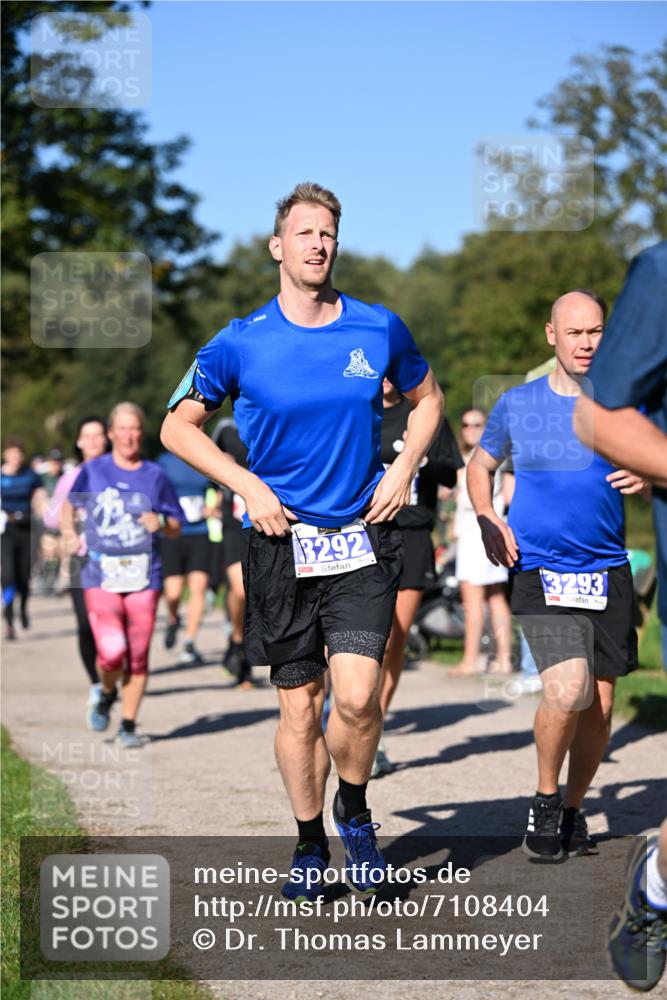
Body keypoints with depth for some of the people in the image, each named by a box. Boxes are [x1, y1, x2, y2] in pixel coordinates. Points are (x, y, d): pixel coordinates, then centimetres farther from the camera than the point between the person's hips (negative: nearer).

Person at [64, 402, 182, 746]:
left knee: (138, 657, 2)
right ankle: (107, 693, 20)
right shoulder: (93, 471, 5)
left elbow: (176, 527, 12)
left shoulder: (155, 476, 6)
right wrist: (69, 530, 4)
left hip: (144, 576, 1)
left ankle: (128, 725, 18)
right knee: (112, 654, -14)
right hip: (101, 576, -1)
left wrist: (160, 523, -10)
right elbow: (70, 502, 22)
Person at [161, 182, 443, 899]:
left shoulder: (380, 330, 1)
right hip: (282, 541, 0)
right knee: (298, 704, 4)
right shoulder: (241, 343, -3)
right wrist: (248, 486, -4)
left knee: (356, 694, -14)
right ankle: (309, 844, 22)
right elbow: (178, 426, 7)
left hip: (363, 537, 0)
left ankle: (354, 810, 14)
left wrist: (404, 470, 5)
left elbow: (426, 398, 20)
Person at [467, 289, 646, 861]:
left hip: (608, 571, 2)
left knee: (600, 703, 5)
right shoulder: (517, 404, 4)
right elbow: (480, 466, 18)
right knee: (568, 690, -20)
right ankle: (545, 800, 4)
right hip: (541, 572, -2)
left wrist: (646, 480, -15)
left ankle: (574, 809, 27)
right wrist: (486, 518, 0)